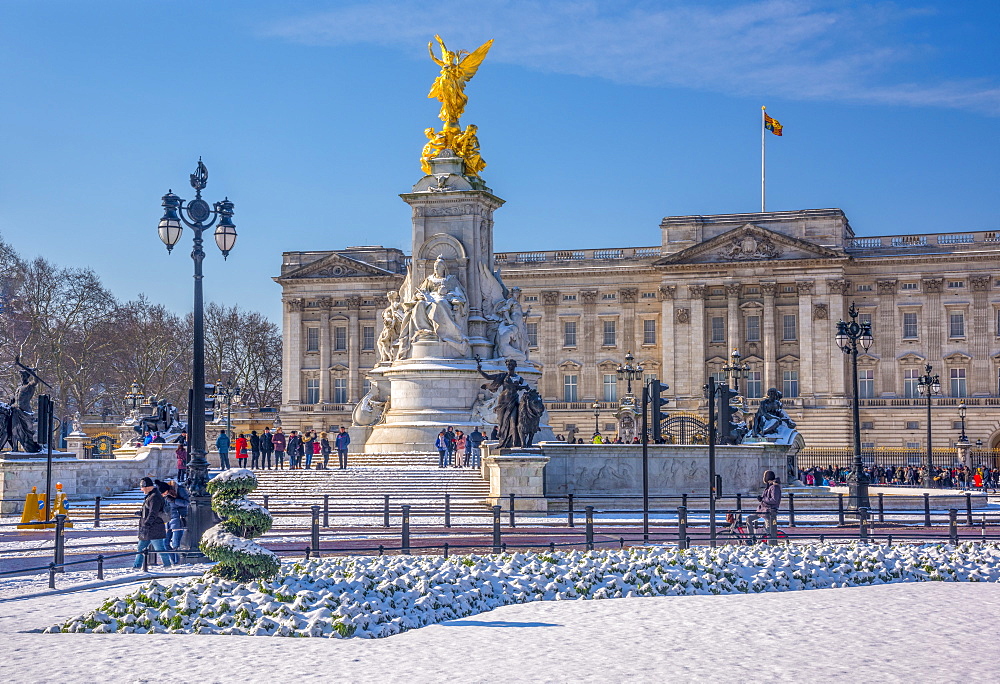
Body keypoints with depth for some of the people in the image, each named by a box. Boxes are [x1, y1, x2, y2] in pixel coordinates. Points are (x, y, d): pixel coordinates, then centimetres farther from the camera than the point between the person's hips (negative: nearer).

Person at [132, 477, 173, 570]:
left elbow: (153, 514, -24)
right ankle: (137, 565, 17)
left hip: (154, 528, -11)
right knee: (141, 547, 12)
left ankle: (167, 564, 4)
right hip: (147, 529, 11)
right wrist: (141, 513, 13)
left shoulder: (155, 497, -17)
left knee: (159, 547, -4)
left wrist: (146, 525, -28)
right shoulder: (150, 496, 16)